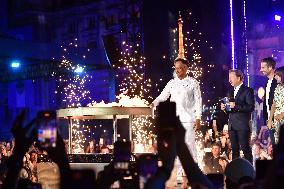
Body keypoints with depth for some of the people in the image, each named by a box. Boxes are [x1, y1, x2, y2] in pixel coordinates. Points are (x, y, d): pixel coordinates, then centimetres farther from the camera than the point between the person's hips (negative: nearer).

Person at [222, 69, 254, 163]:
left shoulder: (248, 90, -4)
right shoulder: (231, 92, 18)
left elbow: (251, 107, -13)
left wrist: (236, 106, -20)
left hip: (243, 125, -7)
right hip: (232, 125, 7)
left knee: (245, 148, -7)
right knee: (234, 149, 8)